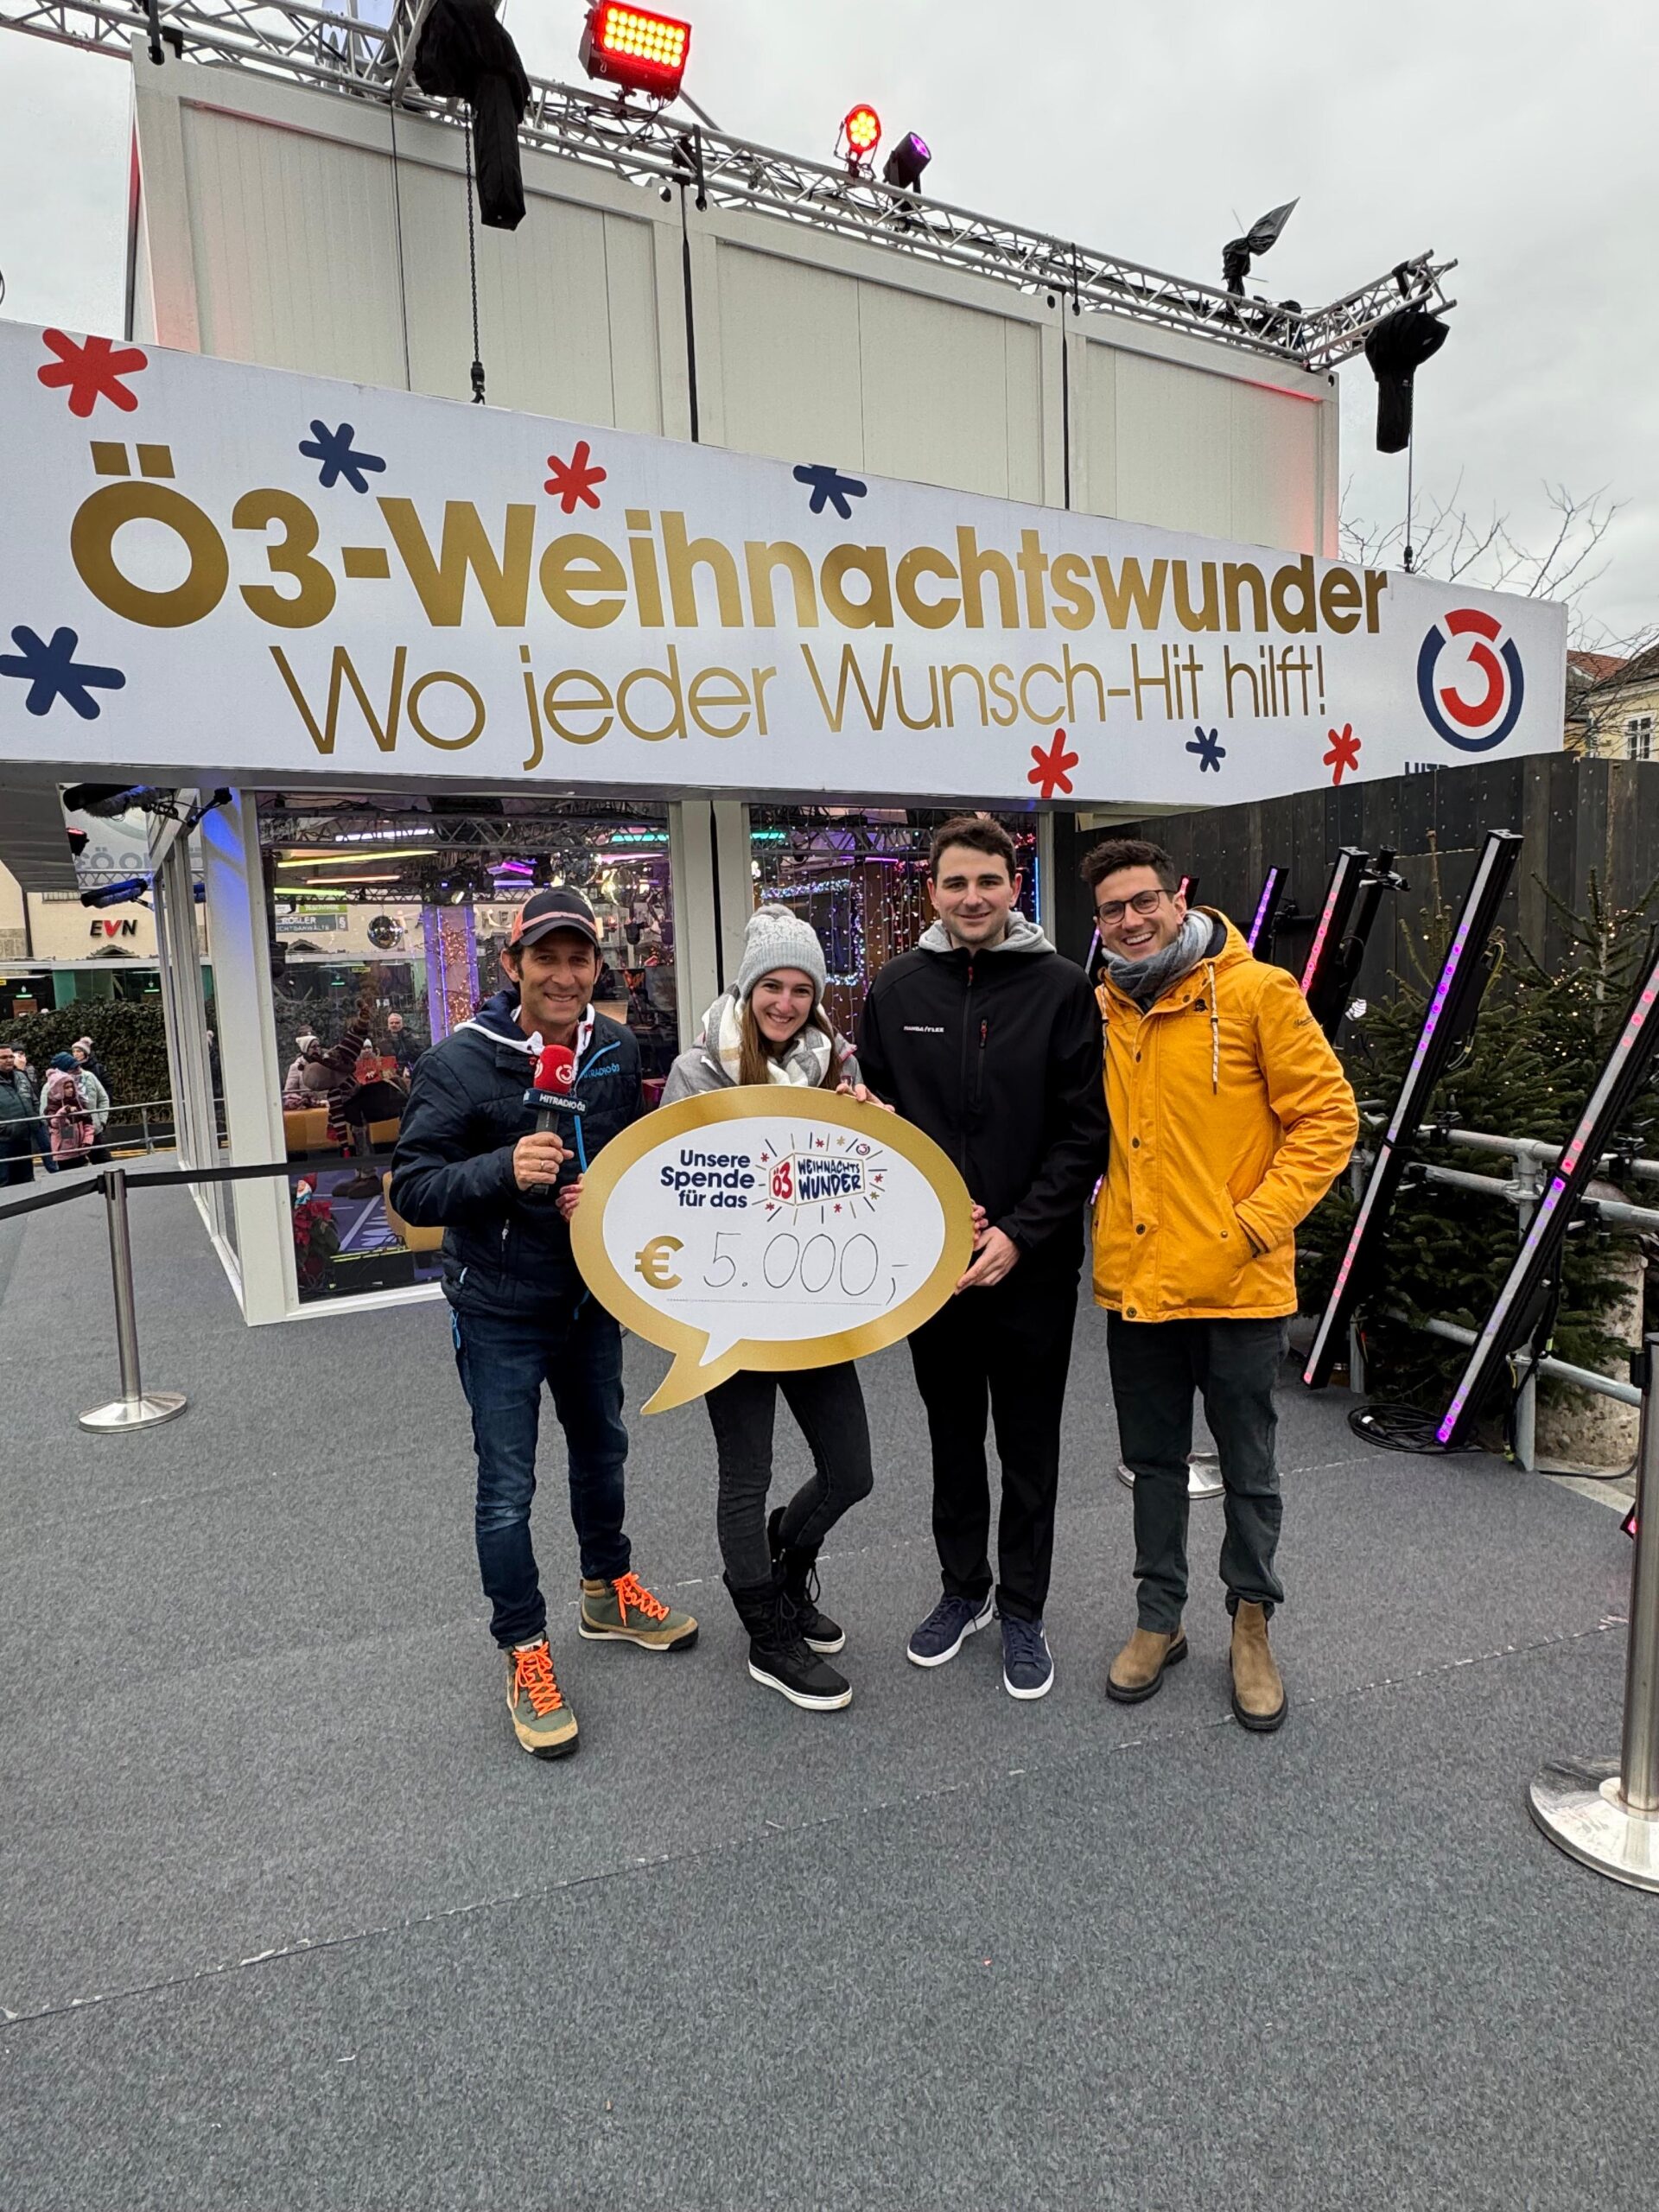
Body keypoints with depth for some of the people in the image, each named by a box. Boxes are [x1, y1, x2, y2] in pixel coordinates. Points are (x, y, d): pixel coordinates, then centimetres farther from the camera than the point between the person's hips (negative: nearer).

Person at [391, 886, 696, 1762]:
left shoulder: (617, 1050, -3)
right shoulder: (460, 1062, -18)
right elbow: (413, 1188, -18)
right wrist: (503, 1170, -35)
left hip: (594, 1294, 6)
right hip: (500, 1307, -5)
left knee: (601, 1451, 22)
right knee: (507, 1487, 3)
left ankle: (607, 1592, 45)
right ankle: (525, 1654, 23)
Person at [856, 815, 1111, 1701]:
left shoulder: (1061, 987, -6)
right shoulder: (895, 989, 2)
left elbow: (1084, 1132, -7)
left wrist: (1019, 1234, -15)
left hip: (1034, 1263, -2)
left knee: (1029, 1445, 12)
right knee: (952, 1437, 18)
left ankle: (1022, 1610, 30)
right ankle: (963, 1588, 38)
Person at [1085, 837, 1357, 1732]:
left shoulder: (1257, 991, -9)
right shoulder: (1101, 1010, 5)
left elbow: (1327, 1116, -9)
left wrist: (1259, 1220, -15)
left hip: (1237, 1283, -4)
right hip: (1134, 1280, 4)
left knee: (1248, 1469, 13)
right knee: (1154, 1462, 17)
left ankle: (1252, 1627, 34)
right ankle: (1159, 1618, 35)